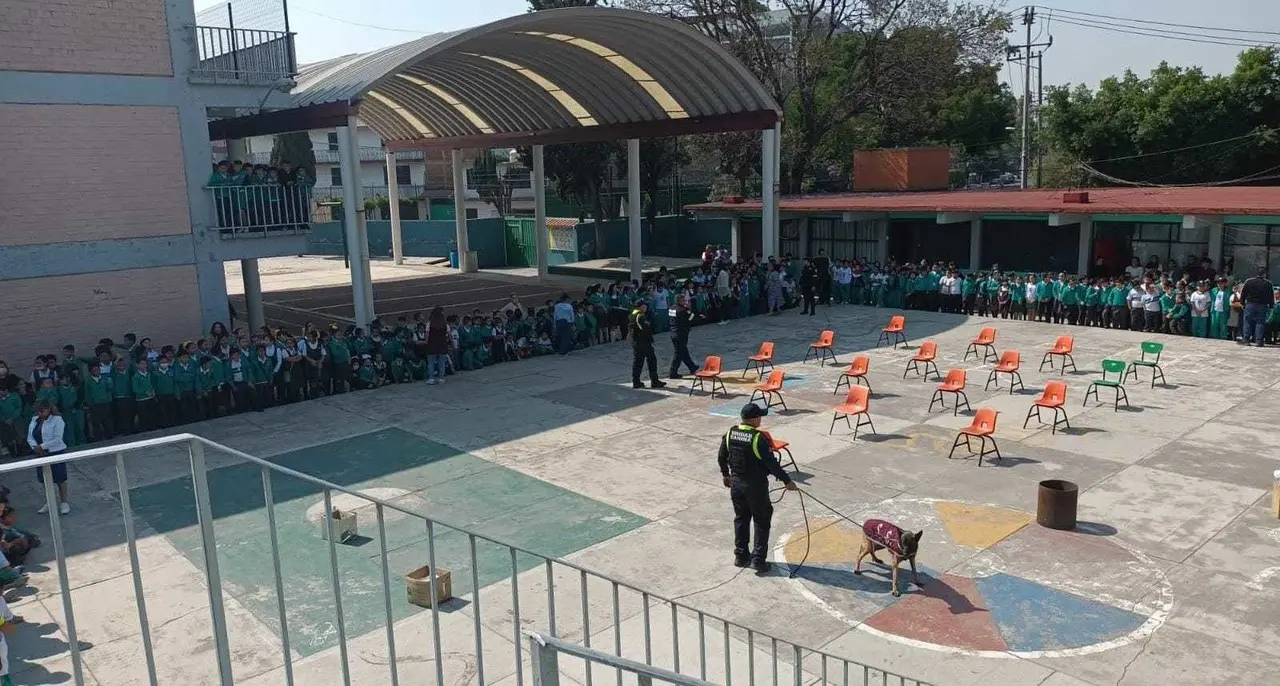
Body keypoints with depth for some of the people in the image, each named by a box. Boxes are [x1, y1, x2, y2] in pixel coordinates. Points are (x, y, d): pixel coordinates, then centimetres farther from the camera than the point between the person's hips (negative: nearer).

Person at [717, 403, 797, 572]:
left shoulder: (730, 434, -2)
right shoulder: (759, 438, -22)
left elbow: (721, 457, 9)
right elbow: (771, 463, -22)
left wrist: (726, 475, 25)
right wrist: (787, 481, -12)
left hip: (736, 483, 6)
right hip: (755, 485, -6)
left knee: (741, 519, 19)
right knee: (762, 521, 8)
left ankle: (740, 556, 26)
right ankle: (758, 559, 8)